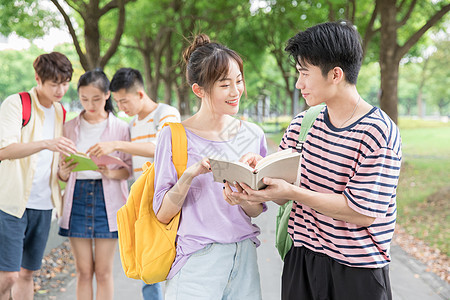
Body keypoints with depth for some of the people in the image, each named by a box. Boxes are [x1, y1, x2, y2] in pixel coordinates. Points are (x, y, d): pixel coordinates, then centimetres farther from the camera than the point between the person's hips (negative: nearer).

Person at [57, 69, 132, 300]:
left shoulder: (120, 128, 1)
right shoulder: (70, 127, 7)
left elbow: (129, 168, 1)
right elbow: (63, 173, 10)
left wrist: (110, 173, -19)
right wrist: (63, 172, -13)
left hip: (107, 199, -2)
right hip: (77, 197, 2)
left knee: (103, 272, 2)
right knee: (83, 270, 5)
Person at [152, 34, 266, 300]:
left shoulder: (252, 135, 4)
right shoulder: (176, 136, -8)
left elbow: (256, 211, 7)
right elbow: (163, 214, -9)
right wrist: (190, 174, -23)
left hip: (244, 256, 4)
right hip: (197, 261, -4)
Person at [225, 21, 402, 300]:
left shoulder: (379, 132, -16)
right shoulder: (303, 123, 4)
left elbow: (362, 212, -21)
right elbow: (283, 194, 7)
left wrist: (293, 192, -24)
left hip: (358, 272, -5)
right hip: (301, 258, 6)